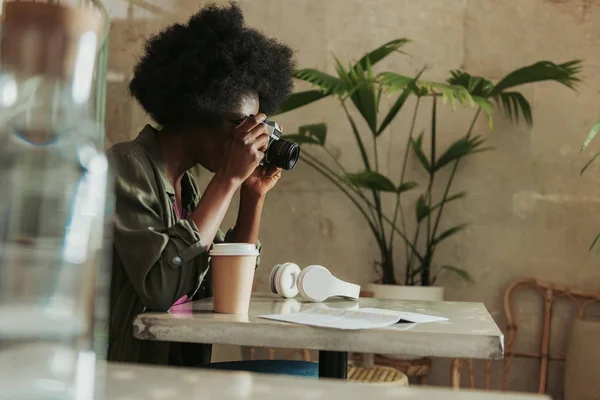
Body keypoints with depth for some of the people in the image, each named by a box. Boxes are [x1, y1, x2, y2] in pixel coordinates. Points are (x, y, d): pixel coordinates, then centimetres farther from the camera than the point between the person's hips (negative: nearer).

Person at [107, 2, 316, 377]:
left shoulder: (184, 182, 9)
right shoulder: (126, 166, -14)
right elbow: (160, 285, -27)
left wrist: (254, 195, 2)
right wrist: (228, 179, -20)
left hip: (183, 365, 7)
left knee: (308, 374, -6)